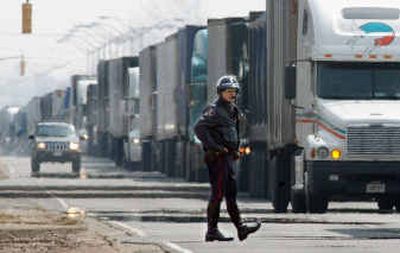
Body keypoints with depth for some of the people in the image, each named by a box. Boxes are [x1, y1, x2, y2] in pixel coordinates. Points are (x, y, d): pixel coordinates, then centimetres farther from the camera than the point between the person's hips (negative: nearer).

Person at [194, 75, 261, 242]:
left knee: (231, 193, 10)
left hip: (228, 157, 10)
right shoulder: (214, 110, -12)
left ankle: (240, 227, 13)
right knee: (218, 193, -8)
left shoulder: (232, 110, 18)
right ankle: (212, 231, -6)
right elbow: (199, 128, -23)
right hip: (217, 157, -10)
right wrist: (214, 147, -22)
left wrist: (236, 150, 18)